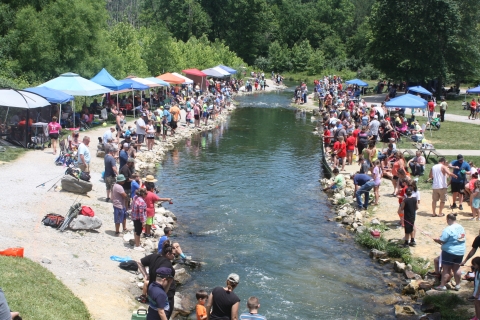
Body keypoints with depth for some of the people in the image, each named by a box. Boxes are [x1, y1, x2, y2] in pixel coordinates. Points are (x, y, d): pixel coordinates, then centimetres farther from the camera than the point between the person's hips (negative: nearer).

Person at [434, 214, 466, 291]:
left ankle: (442, 286, 6)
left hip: (449, 252, -7)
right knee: (457, 268, 18)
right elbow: (464, 239, 17)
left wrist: (437, 240, 0)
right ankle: (457, 285, 26)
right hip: (460, 252, 7)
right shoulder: (461, 228, 5)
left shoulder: (448, 229, -20)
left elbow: (442, 240, -20)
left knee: (446, 269, 1)